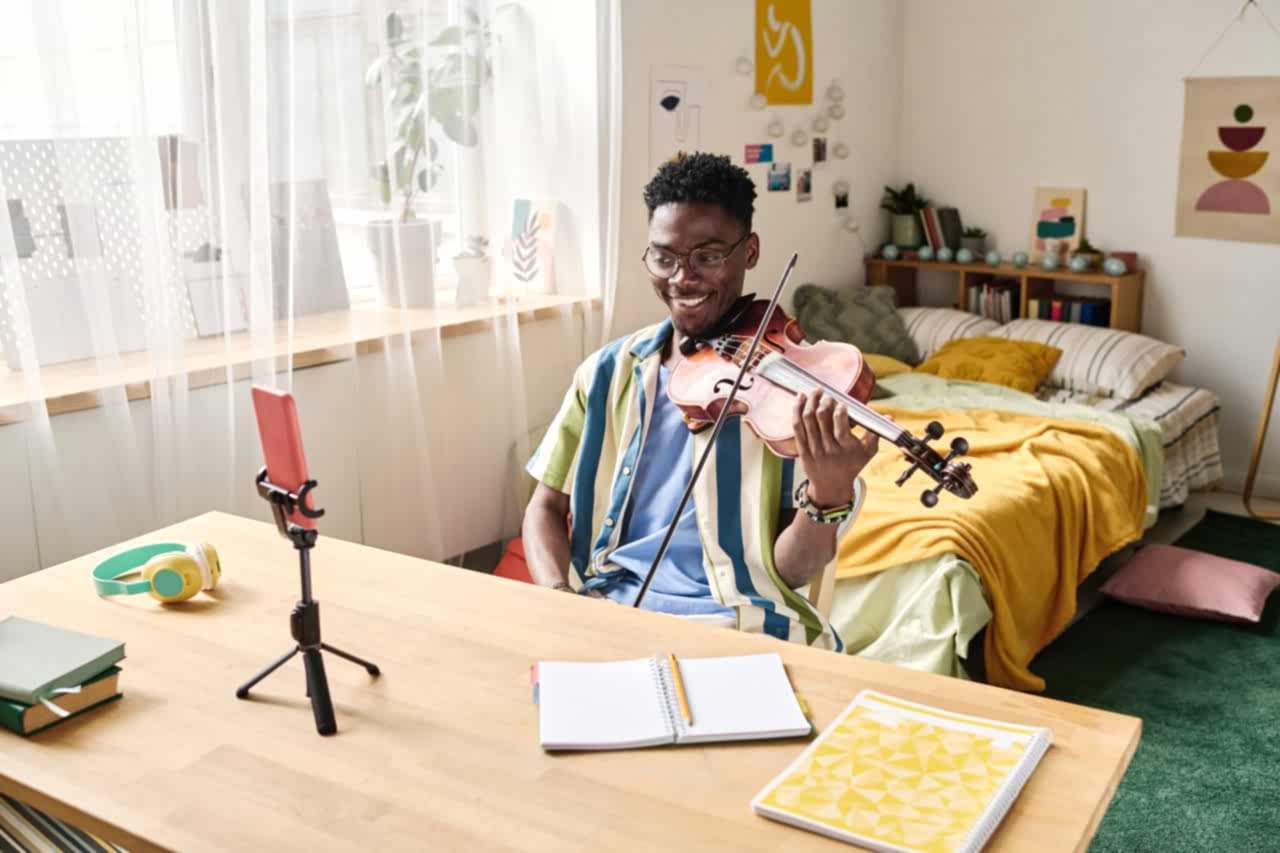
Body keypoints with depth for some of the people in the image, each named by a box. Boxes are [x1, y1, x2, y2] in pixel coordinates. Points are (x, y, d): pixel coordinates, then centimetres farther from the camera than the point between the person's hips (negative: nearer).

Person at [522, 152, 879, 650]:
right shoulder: (608, 372, 9)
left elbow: (790, 571, -5)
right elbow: (547, 507, 12)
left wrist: (830, 493, -26)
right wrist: (559, 596, -9)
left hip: (737, 623, -2)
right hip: (603, 607, 3)